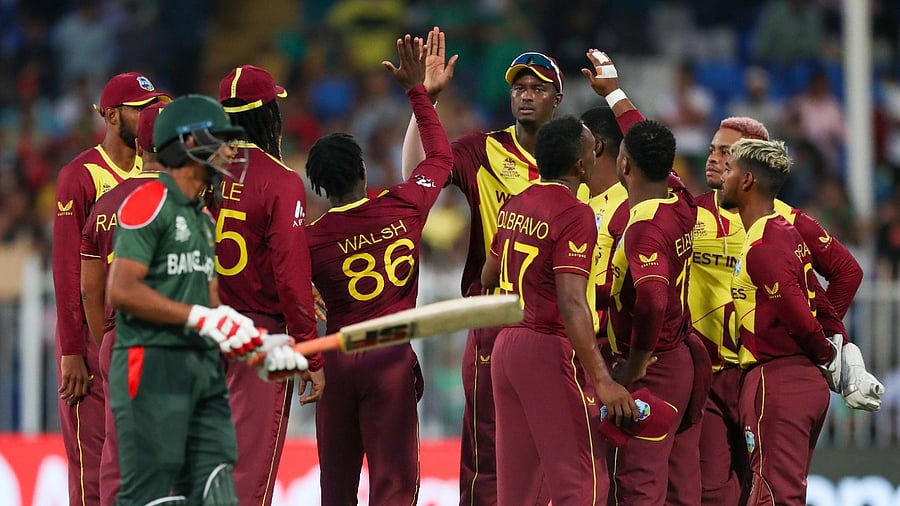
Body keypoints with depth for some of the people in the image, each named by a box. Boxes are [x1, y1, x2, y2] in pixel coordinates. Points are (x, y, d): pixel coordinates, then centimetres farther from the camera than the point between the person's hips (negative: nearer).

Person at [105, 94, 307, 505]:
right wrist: (200, 317, -20)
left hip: (205, 371, 9)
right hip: (153, 365, -9)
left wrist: (264, 346, 7)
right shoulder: (150, 202, -8)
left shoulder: (203, 219, 21)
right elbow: (120, 290, -17)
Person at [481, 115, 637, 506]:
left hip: (506, 344, 9)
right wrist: (601, 381, -27)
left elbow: (487, 278, 24)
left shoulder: (515, 206, 10)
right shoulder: (575, 215, -15)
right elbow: (571, 304, -24)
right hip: (549, 350, -9)